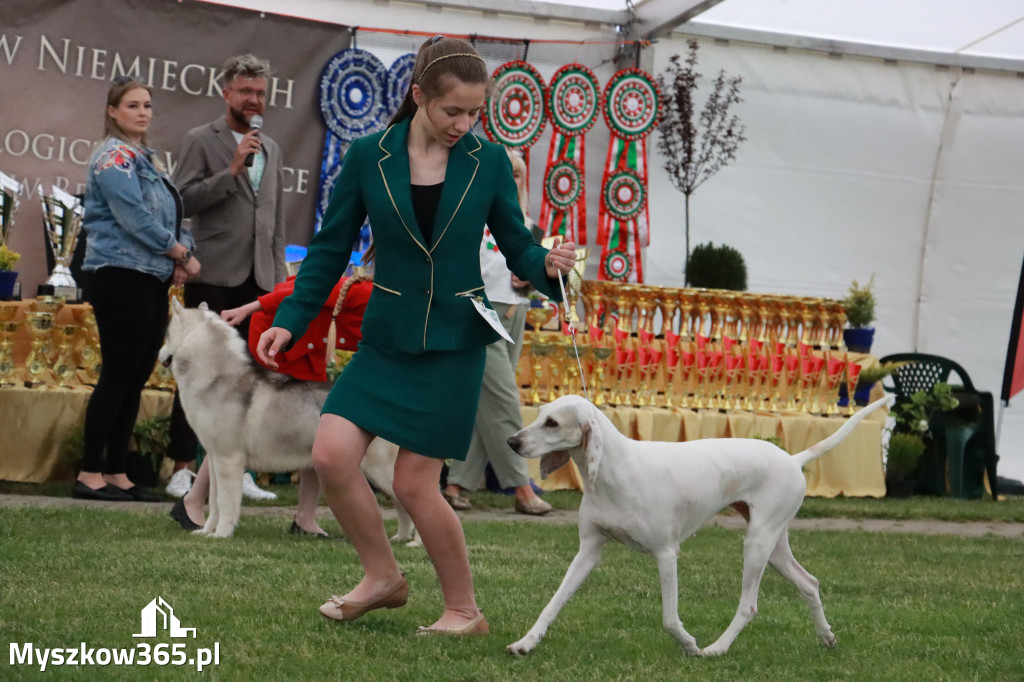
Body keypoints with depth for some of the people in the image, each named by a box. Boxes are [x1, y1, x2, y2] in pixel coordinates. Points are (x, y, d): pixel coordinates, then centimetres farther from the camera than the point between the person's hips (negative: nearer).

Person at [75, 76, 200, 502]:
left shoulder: (146, 160, 19)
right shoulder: (114, 157, -8)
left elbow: (169, 217, 16)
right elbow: (135, 218, -17)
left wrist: (181, 254, -4)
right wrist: (181, 253, -8)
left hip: (152, 279, 9)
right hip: (121, 277, -9)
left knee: (136, 378, 7)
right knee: (118, 376, -9)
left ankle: (116, 474, 11)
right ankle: (90, 475, -5)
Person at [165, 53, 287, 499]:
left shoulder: (271, 149, 18)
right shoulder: (201, 141, 1)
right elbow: (183, 201, -9)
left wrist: (279, 275, 14)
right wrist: (232, 171, -17)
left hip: (258, 279, 5)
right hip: (215, 276, -5)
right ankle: (182, 469, 1)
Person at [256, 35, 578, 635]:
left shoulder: (489, 161, -4)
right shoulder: (368, 157, -3)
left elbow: (516, 245, 4)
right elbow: (331, 249, 4)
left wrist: (548, 265, -19)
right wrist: (290, 320, -2)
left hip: (455, 343, -2)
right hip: (386, 339, 2)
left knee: (415, 483, -4)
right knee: (332, 454, -12)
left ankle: (465, 610, 14)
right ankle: (383, 576, 12)